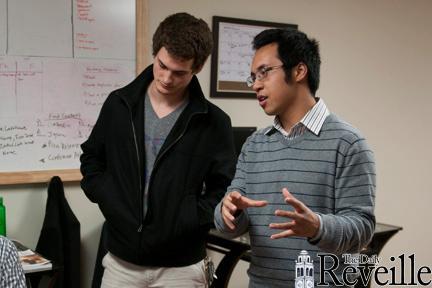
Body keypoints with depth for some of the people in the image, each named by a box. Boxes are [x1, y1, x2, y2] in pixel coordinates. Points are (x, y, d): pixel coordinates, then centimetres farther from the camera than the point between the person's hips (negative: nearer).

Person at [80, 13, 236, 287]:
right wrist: (111, 203, -2)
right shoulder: (119, 104, 0)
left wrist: (187, 219, -13)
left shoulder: (214, 122, -7)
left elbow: (224, 190, -2)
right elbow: (92, 160, 11)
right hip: (122, 260, 2)